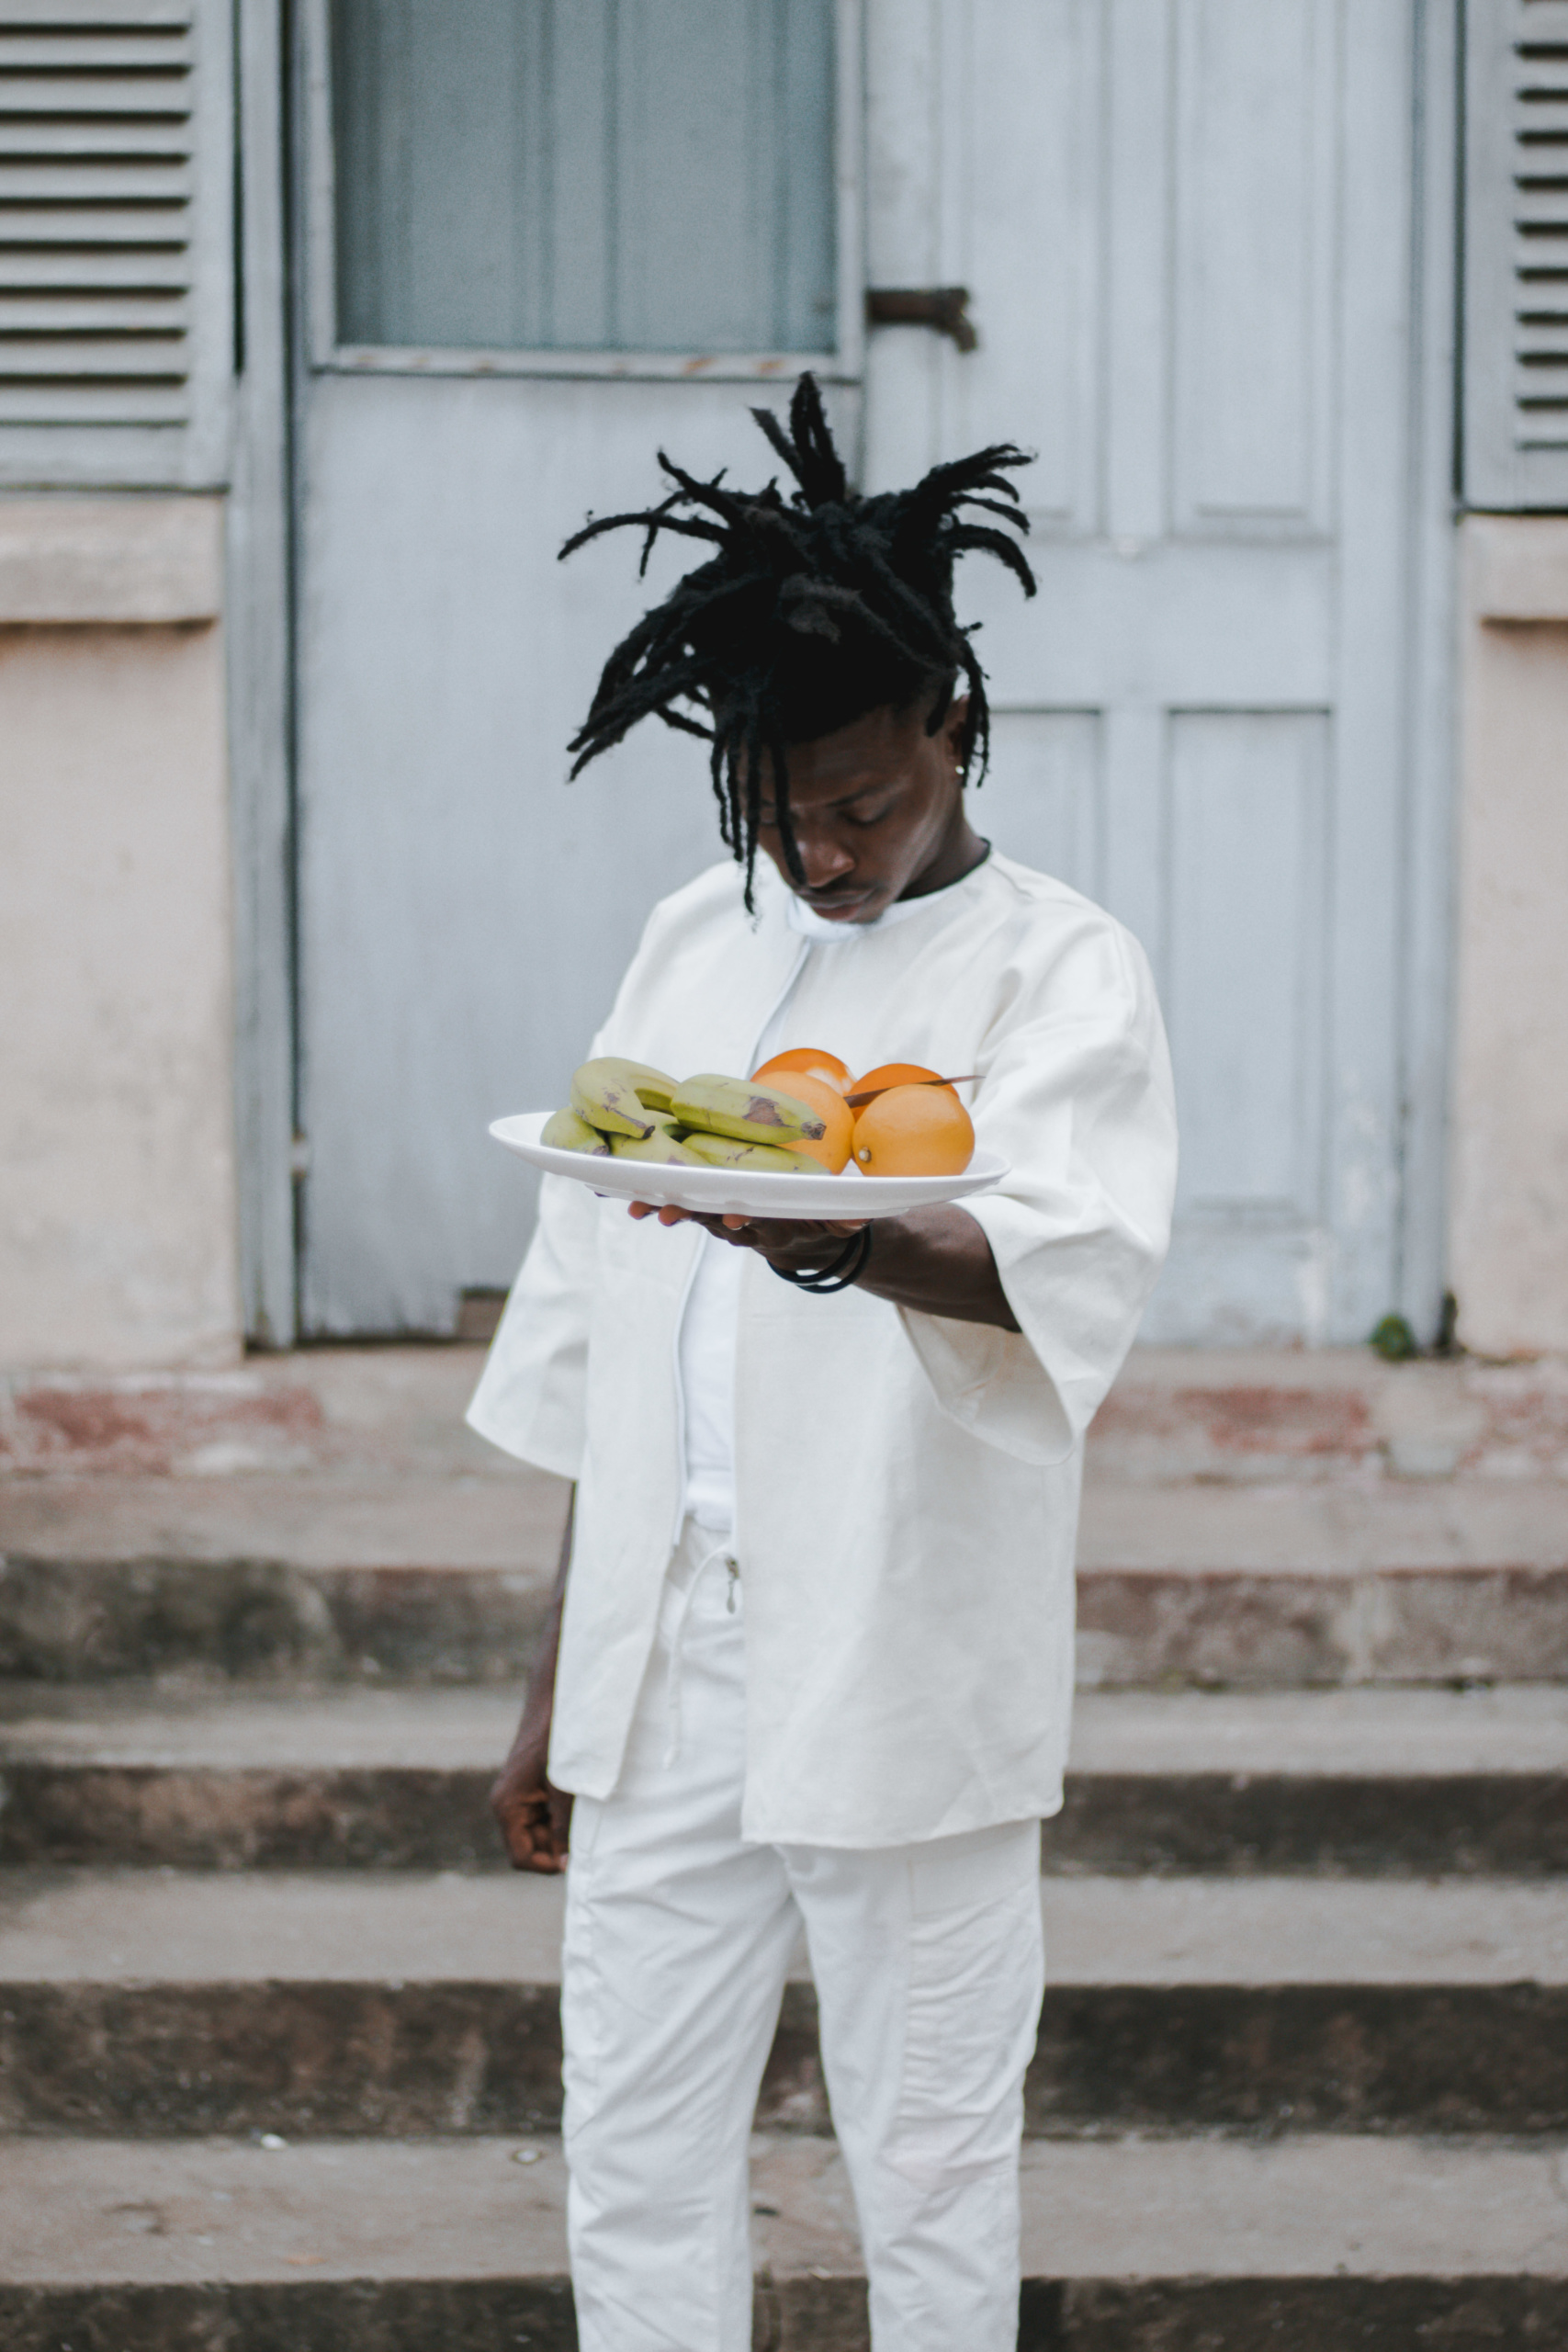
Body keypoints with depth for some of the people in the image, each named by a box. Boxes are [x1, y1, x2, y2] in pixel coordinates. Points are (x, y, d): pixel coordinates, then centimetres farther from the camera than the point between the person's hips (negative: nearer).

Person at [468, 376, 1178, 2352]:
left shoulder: (1058, 970, -4)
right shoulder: (690, 948, 12)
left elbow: (1070, 1268, -24)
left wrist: (839, 1244, -45)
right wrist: (556, 1682, 16)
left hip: (906, 1686, -5)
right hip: (664, 1668, 5)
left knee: (931, 2182, 5)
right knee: (635, 2173, 9)